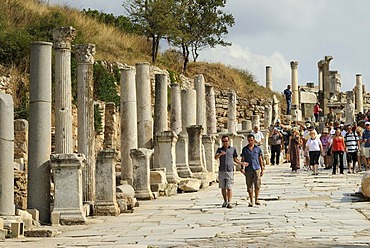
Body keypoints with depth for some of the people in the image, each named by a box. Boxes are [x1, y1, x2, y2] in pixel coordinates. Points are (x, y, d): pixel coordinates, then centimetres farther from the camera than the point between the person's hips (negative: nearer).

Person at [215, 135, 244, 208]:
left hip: (229, 171, -2)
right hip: (221, 171, 2)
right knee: (223, 188, 8)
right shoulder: (219, 149, 10)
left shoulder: (233, 149, 9)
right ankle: (225, 201, 22)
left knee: (229, 188, -9)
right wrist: (220, 154, -28)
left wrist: (242, 163, 0)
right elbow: (216, 157, -7)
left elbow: (235, 159, 16)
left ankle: (229, 203, -10)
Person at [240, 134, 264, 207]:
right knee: (249, 186, 4)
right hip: (248, 170, 1)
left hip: (256, 169, -1)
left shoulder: (258, 148, 8)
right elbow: (243, 159, 7)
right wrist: (242, 168, -6)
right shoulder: (244, 149, 8)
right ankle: (251, 201, 11)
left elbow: (260, 159, 12)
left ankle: (256, 200, 4)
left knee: (257, 185, -8)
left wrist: (262, 169, 10)